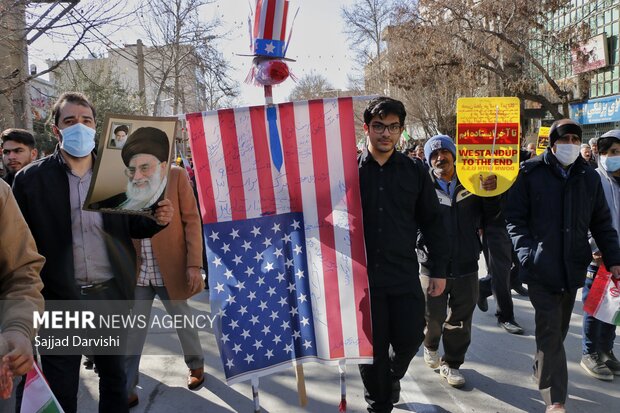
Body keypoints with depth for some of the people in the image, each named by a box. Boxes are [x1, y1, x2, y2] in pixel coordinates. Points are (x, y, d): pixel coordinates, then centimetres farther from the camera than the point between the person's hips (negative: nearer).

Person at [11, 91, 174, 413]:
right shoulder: (30, 179, -5)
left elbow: (130, 226, 7)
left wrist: (157, 220, -13)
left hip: (112, 294, 2)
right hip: (58, 299, -2)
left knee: (115, 378, 19)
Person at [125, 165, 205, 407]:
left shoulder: (176, 175, -5)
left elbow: (191, 220, -7)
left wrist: (194, 264, -12)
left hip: (172, 269, -2)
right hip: (137, 271, 2)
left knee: (183, 322, 16)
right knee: (131, 332, 6)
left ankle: (196, 365, 41)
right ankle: (126, 391, 19)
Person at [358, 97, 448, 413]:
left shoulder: (414, 170, 3)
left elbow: (431, 222, 7)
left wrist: (439, 270, 6)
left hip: (405, 274, 1)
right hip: (363, 275, -1)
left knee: (410, 339, 6)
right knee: (373, 347, 7)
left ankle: (392, 376, 39)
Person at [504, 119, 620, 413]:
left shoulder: (589, 177, 7)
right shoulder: (530, 174, -5)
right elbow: (515, 218, -5)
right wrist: (528, 254, -16)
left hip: (573, 267, 4)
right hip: (541, 267, -4)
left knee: (559, 329, 15)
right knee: (550, 331, -5)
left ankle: (542, 370, 38)